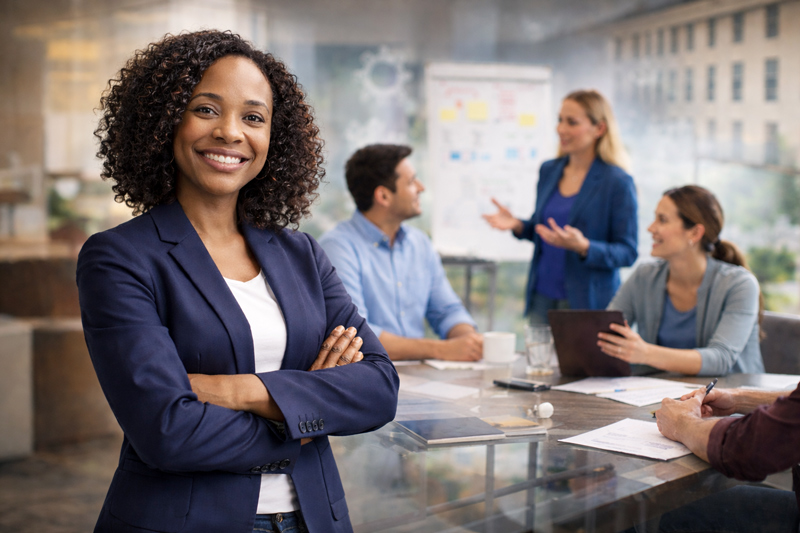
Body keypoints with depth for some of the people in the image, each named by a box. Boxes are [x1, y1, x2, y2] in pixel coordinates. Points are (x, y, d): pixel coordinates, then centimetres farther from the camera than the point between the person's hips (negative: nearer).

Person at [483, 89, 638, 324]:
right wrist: (517, 225, -1)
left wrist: (583, 247, -26)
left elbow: (628, 252, -11)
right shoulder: (549, 171, 7)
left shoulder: (618, 183, -10)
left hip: (586, 302, -5)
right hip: (542, 296, 5)